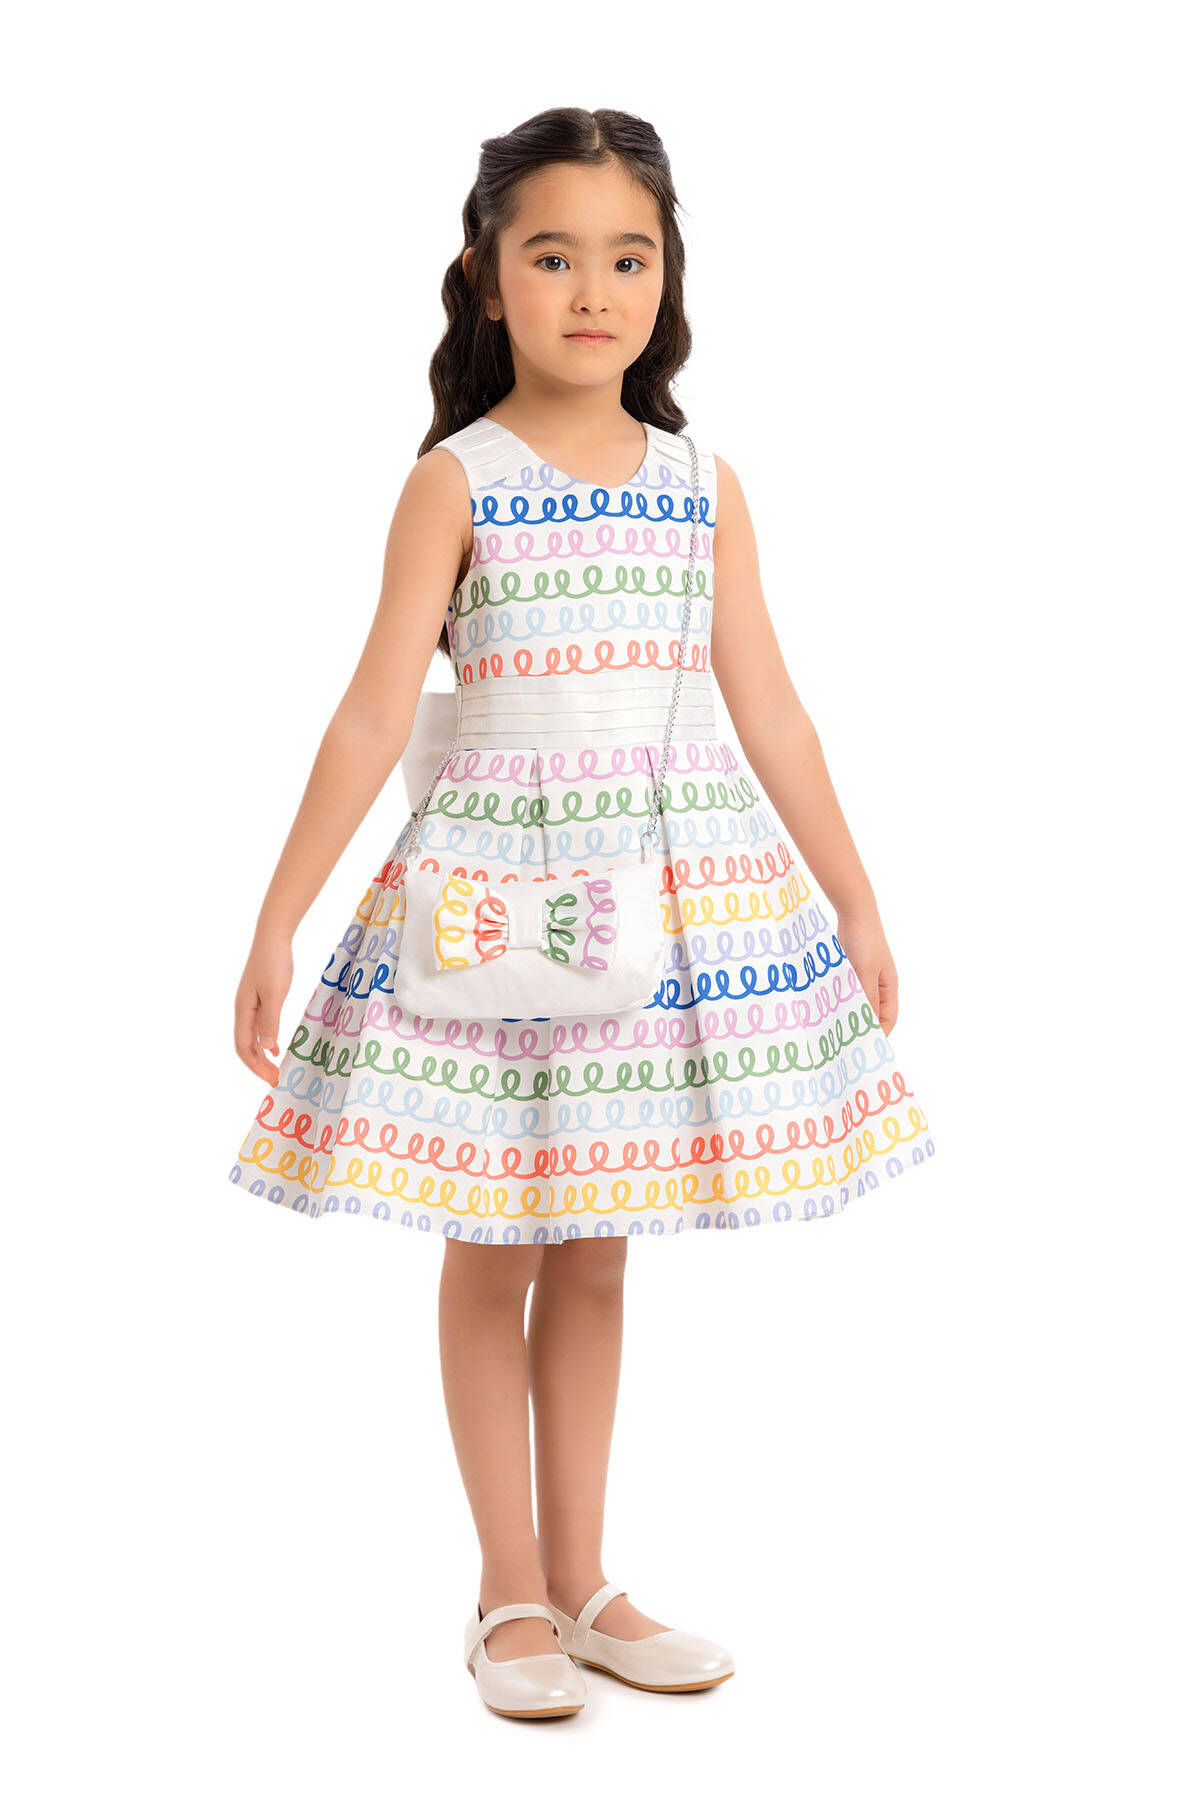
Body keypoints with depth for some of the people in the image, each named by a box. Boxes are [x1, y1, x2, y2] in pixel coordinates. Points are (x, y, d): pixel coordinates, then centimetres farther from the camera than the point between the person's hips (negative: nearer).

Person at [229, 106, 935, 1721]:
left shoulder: (701, 485, 5)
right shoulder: (457, 480, -5)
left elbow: (770, 713, 8)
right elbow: (376, 712, -9)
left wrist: (858, 909, 10)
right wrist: (278, 923, -12)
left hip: (674, 889, 3)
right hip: (495, 876, -3)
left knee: (594, 1253, 13)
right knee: (490, 1255, 6)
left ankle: (579, 1585, 25)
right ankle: (512, 1596, 20)